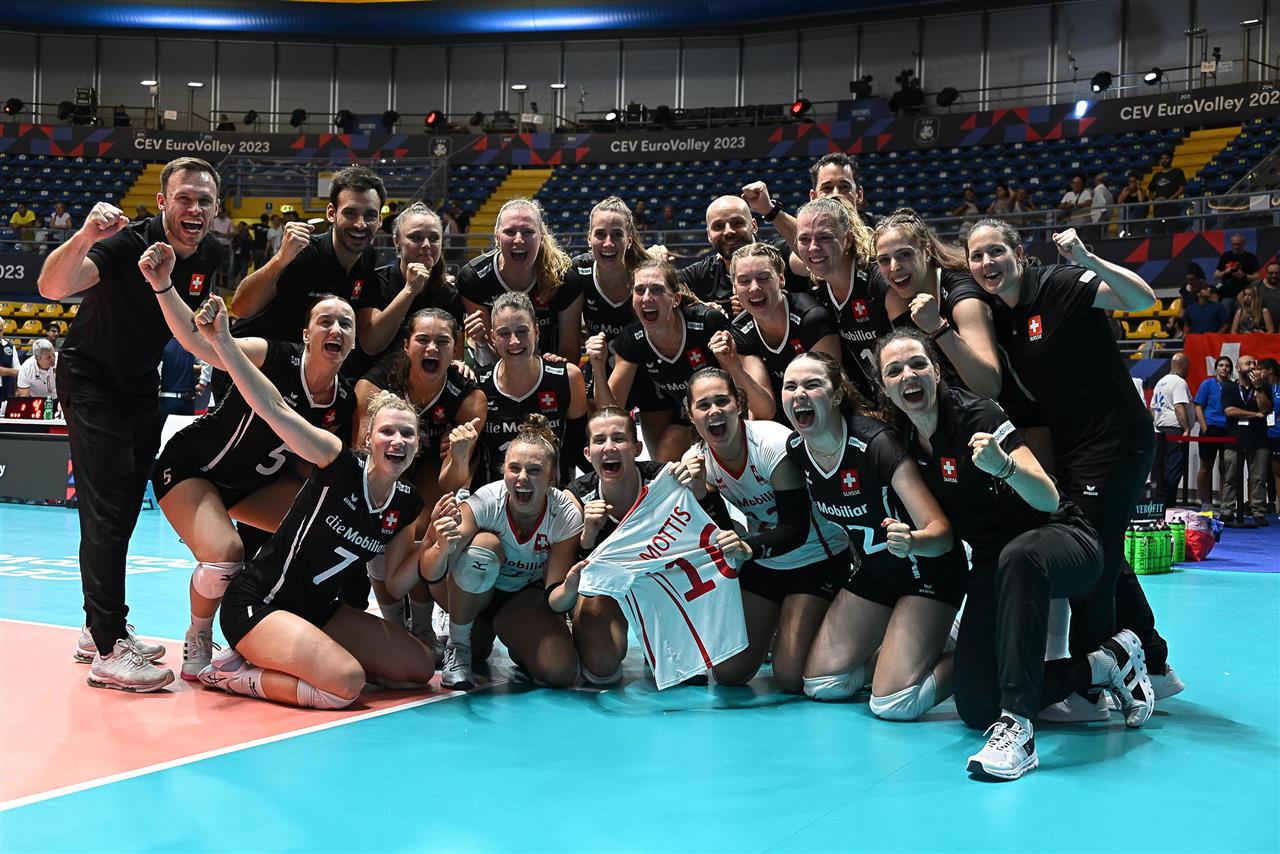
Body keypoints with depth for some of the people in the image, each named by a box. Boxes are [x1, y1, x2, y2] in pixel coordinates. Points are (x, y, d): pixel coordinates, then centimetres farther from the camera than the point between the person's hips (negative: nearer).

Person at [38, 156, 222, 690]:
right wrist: (84, 237, -60)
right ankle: (108, 651, -10)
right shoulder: (129, 243, -27)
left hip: (139, 382, 7)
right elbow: (52, 288, -45)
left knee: (127, 507, 12)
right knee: (106, 510, -13)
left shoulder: (208, 256, -7)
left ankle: (101, 629, 25)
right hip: (89, 379, -7)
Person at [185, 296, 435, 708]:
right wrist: (222, 340, -36)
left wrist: (435, 546, -10)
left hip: (318, 611, 8)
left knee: (419, 668, 7)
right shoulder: (341, 465, -17)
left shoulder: (407, 504, 1)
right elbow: (274, 408, -27)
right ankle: (233, 673, -4)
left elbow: (394, 579, 8)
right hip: (256, 604, -8)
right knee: (346, 684, -30)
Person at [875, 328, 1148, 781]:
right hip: (992, 564, 7)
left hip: (1062, 539, -6)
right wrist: (910, 539, -4)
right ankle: (1107, 664, 7)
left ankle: (1017, 726, -43)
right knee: (975, 708, -9)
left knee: (1016, 556, -46)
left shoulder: (976, 415, -19)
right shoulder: (903, 439, 0)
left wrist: (1004, 466, -46)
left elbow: (1048, 499, -28)